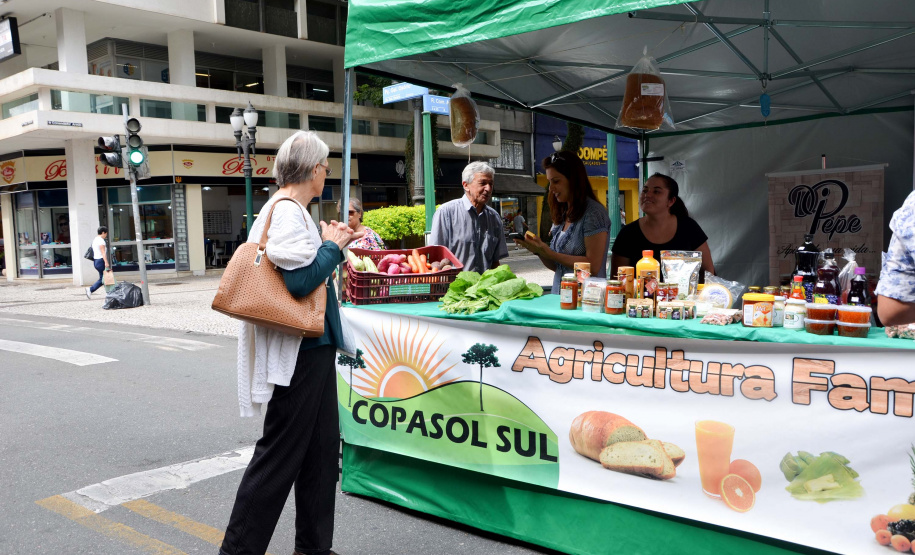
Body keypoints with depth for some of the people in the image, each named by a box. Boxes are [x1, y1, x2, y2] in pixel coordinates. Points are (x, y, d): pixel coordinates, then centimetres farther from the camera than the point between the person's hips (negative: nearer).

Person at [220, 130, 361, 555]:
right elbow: (300, 280, -25)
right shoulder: (287, 213, -17)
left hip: (313, 347, 11)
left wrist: (336, 241, 15)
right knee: (280, 452, -1)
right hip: (297, 350, -11)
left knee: (323, 447, 15)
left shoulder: (291, 211, 15)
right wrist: (333, 246, -12)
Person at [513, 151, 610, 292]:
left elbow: (593, 267, -12)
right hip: (559, 297, 6)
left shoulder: (594, 213, -7)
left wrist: (548, 253, -12)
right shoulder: (561, 214, 14)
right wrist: (538, 250, 0)